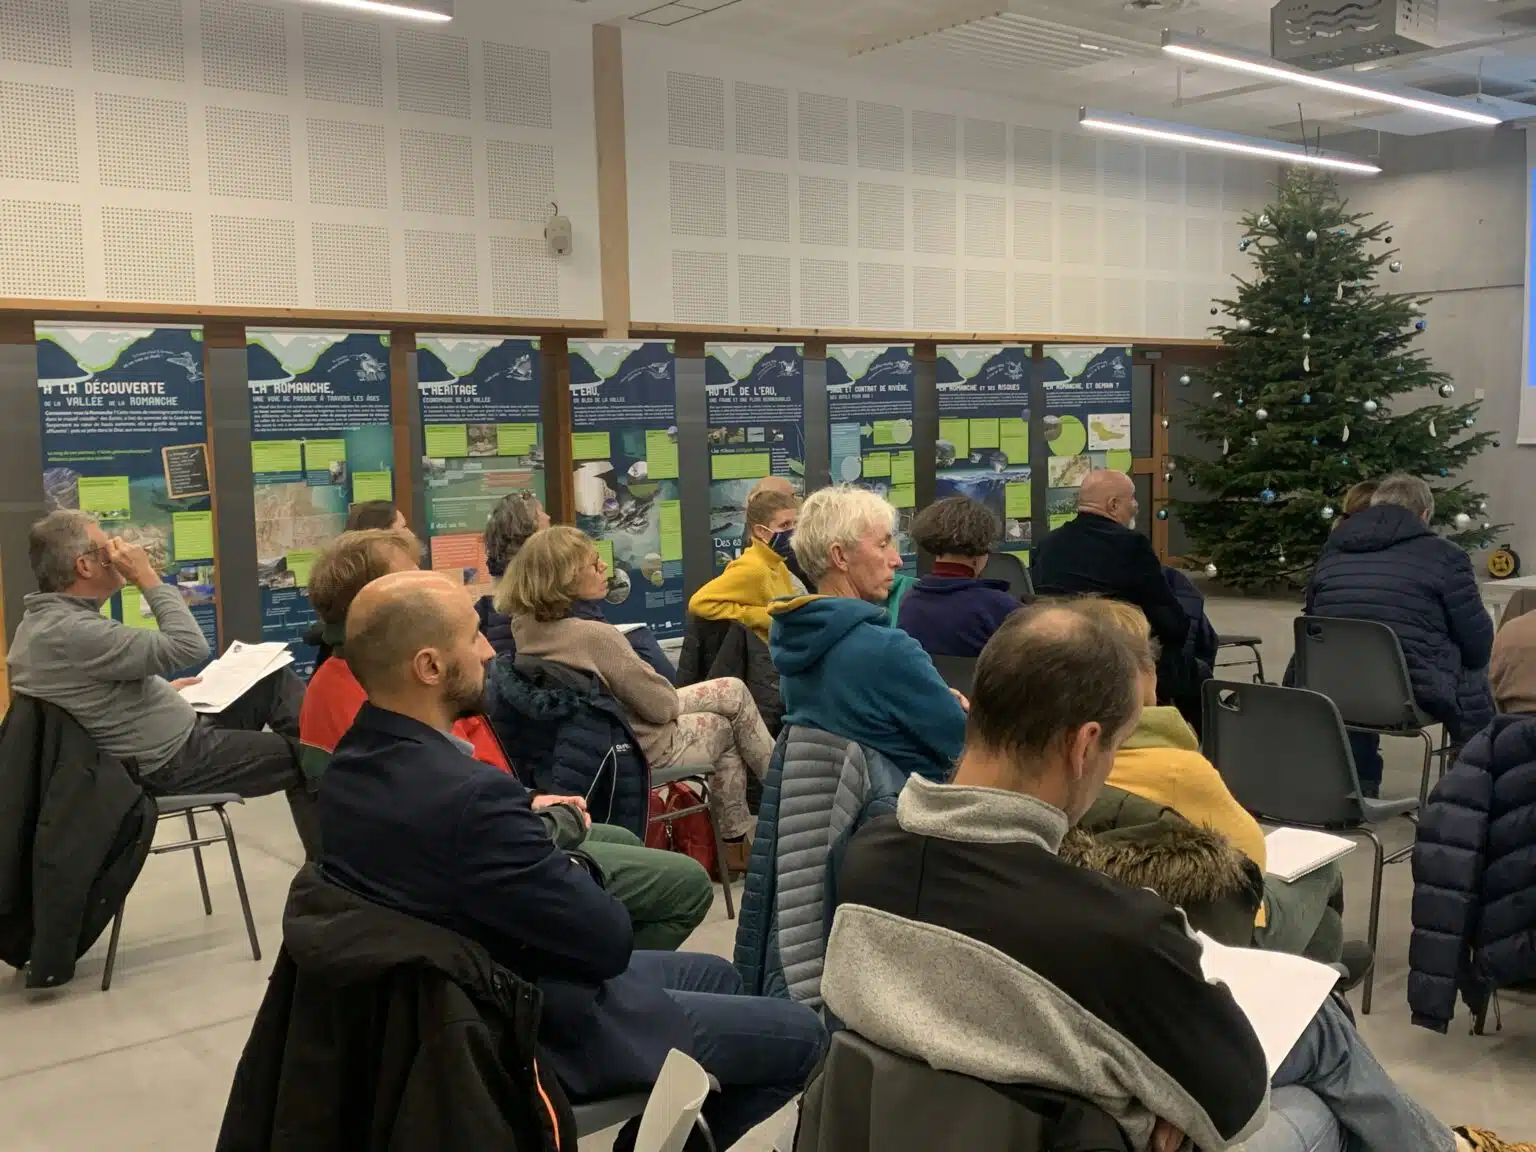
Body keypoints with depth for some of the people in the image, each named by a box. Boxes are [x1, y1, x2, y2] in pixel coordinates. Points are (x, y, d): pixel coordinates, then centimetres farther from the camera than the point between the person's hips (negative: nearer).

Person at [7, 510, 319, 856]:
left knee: (277, 681, 13)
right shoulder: (71, 631, -29)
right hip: (172, 763, -10)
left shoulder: (42, 620, 3)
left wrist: (163, 691, 14)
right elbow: (189, 647, -28)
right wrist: (147, 576, -20)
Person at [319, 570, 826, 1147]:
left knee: (715, 975, 24)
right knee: (800, 1035, 3)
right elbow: (609, 939, -24)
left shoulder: (352, 764, -5)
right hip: (540, 1029, -9)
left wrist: (524, 816, -3)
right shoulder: (467, 796, -34)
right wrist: (571, 869, -6)